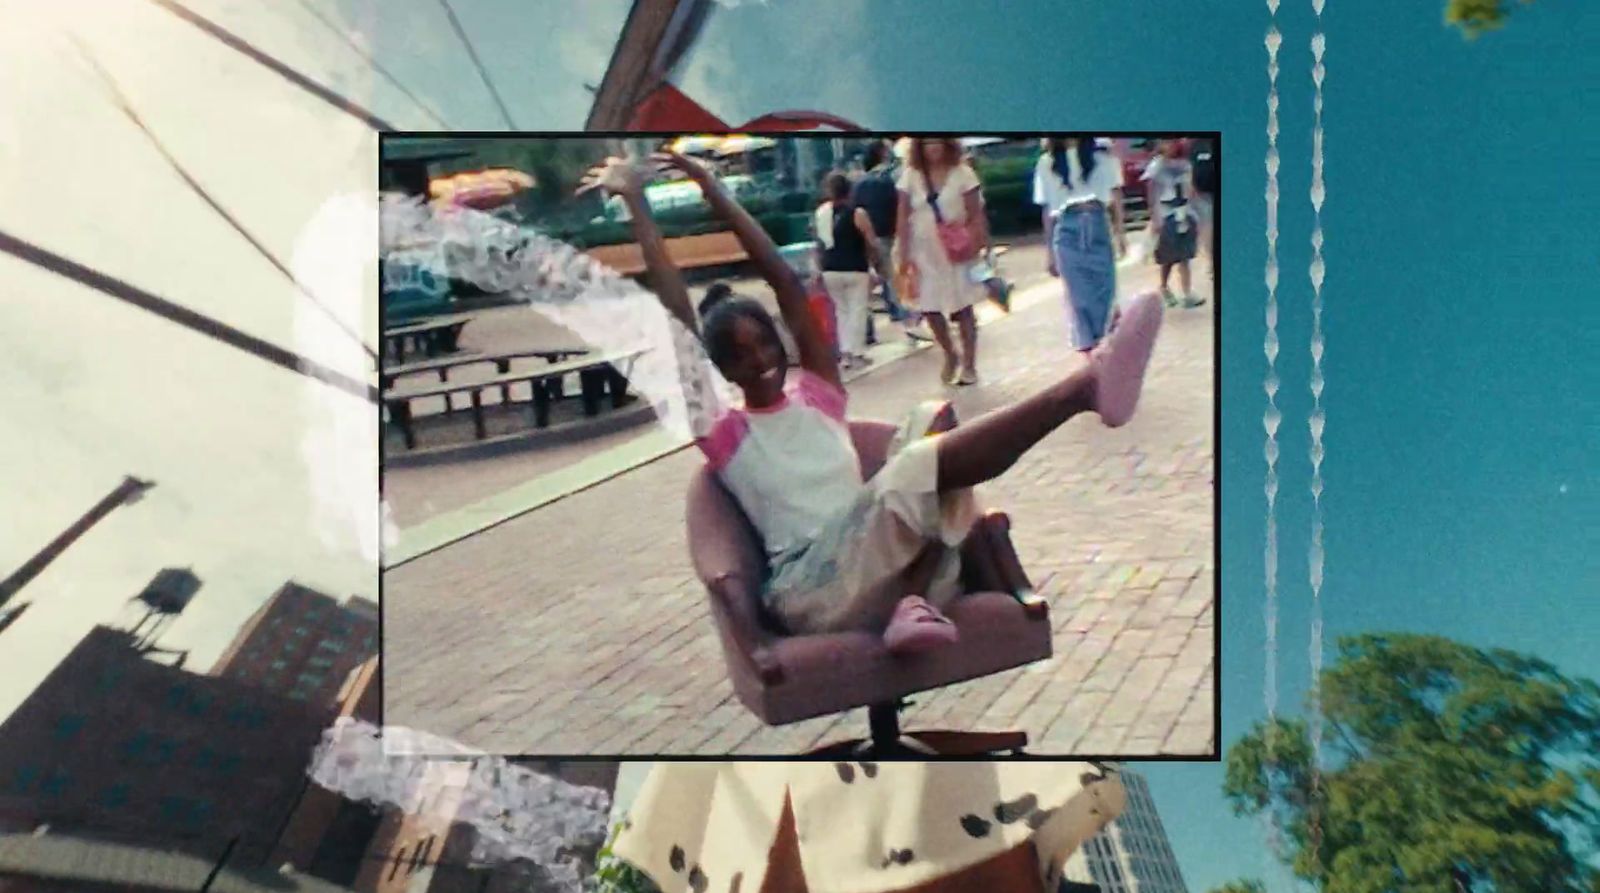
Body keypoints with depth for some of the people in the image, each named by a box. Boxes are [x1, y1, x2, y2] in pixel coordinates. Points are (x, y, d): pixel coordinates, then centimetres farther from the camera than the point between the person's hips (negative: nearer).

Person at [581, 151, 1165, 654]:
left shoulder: (816, 395, 20)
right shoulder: (722, 432, 10)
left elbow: (786, 282, 18)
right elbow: (676, 313, 4)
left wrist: (716, 195, 21)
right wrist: (636, 203, 6)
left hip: (880, 570, 5)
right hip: (812, 591, -5)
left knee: (935, 418, -15)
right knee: (920, 467, -29)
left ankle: (915, 600, -29)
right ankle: (1081, 388, -38)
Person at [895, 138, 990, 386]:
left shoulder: (962, 173, -5)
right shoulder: (911, 175, 0)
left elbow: (976, 214, -3)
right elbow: (903, 218, 1)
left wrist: (981, 246, -9)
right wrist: (903, 254, -4)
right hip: (925, 252, 2)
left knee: (963, 308, 1)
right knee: (929, 309, 3)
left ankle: (969, 364, 14)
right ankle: (950, 355, 27)